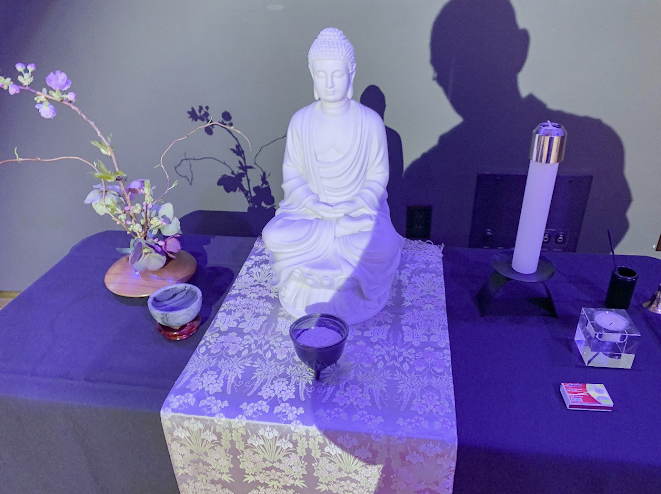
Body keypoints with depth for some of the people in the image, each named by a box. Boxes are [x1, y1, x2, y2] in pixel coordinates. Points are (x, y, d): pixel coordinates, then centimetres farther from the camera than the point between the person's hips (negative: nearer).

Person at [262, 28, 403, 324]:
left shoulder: (370, 122, -8)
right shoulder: (301, 120, -4)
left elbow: (378, 176, -2)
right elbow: (292, 172, 2)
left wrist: (354, 205, -18)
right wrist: (312, 203, -16)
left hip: (359, 209, -1)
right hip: (309, 207, 2)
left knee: (381, 246, -31)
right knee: (275, 236, -27)